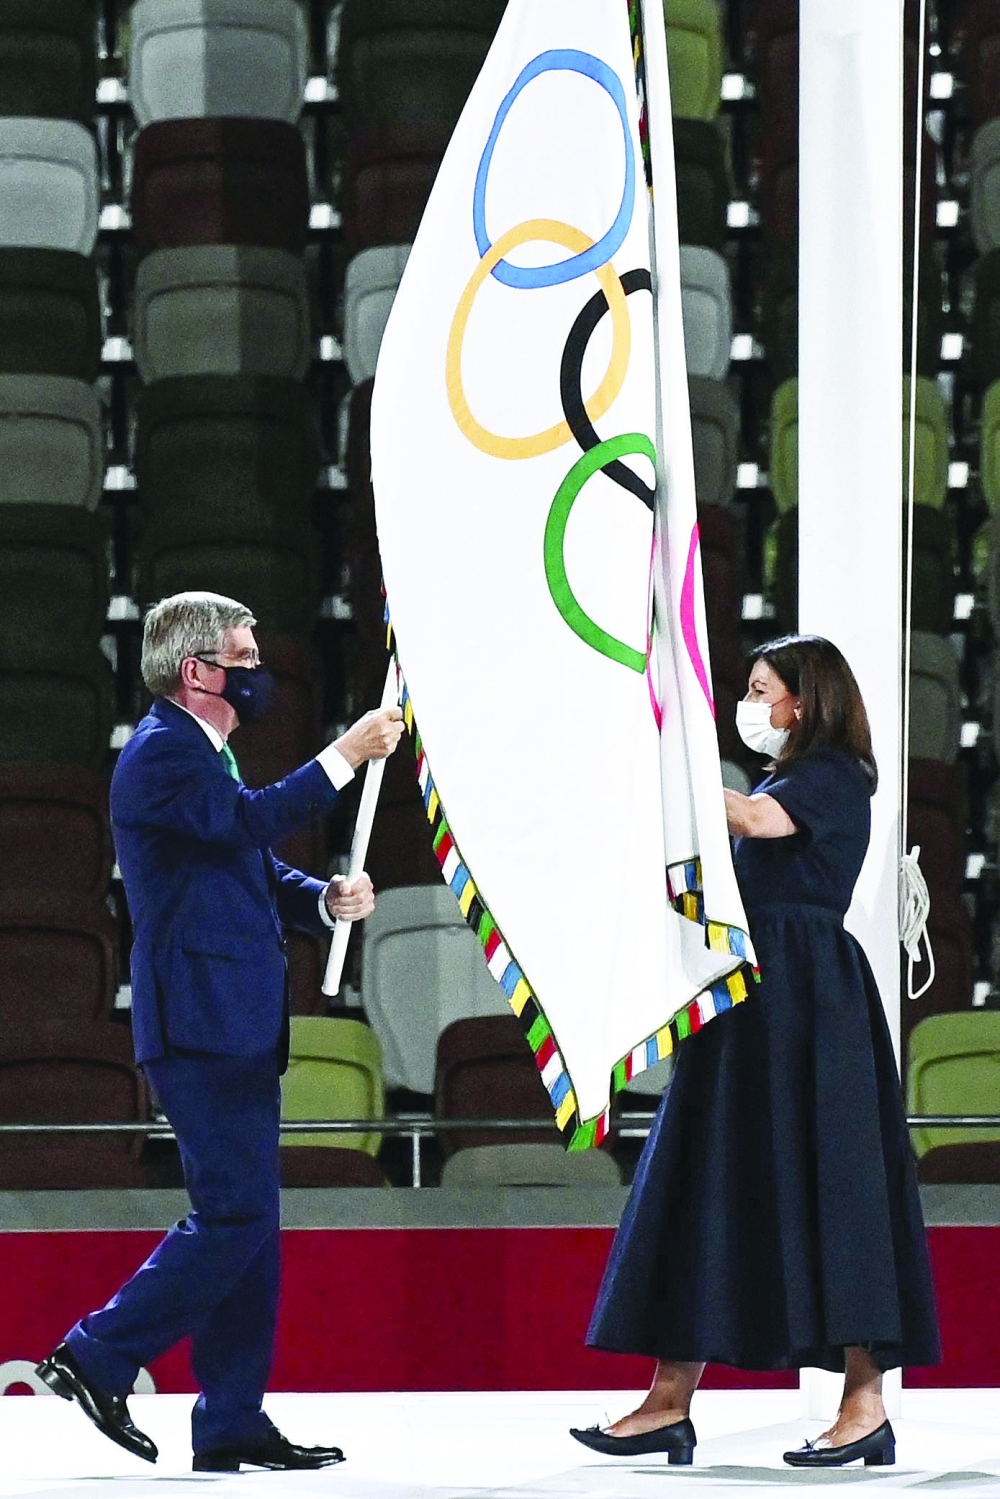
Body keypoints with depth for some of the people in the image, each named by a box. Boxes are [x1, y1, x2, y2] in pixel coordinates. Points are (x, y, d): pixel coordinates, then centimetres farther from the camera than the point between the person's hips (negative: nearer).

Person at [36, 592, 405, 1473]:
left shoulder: (203, 755, 21)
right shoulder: (161, 754, -11)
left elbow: (258, 872, 23)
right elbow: (254, 821, -25)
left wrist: (326, 900, 3)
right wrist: (348, 755, -19)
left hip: (236, 1028, 10)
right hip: (201, 1026, -10)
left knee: (248, 1222, 8)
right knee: (234, 1216, -13)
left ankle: (233, 1425, 9)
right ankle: (98, 1358, -4)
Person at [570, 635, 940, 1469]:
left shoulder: (835, 775, -6)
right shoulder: (788, 781, 22)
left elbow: (757, 820, -24)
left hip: (805, 996, -9)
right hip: (750, 994, 9)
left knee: (821, 1182, -10)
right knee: (713, 1188, 5)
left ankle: (867, 1407, -9)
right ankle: (672, 1402, 4)